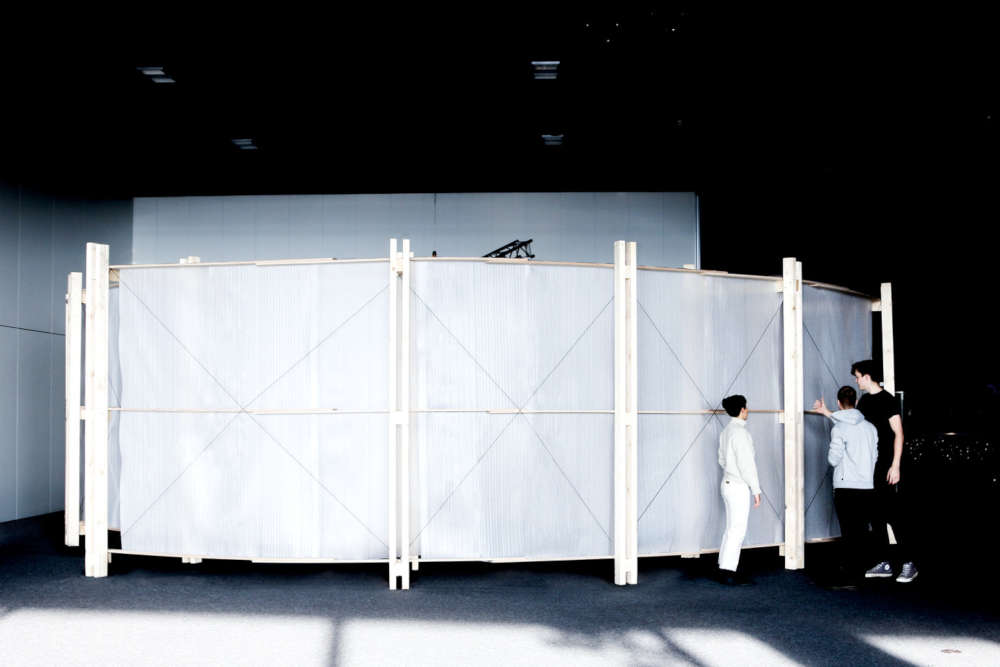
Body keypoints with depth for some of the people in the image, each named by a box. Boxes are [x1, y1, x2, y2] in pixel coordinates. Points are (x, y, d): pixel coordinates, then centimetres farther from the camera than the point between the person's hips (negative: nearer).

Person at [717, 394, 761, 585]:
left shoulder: (726, 431, 12)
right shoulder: (740, 432, -17)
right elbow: (746, 463, -18)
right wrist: (756, 489, -14)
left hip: (728, 483, 10)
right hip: (738, 486, -9)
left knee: (732, 529, 13)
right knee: (737, 529, -6)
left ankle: (724, 569, 17)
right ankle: (728, 571, -6)